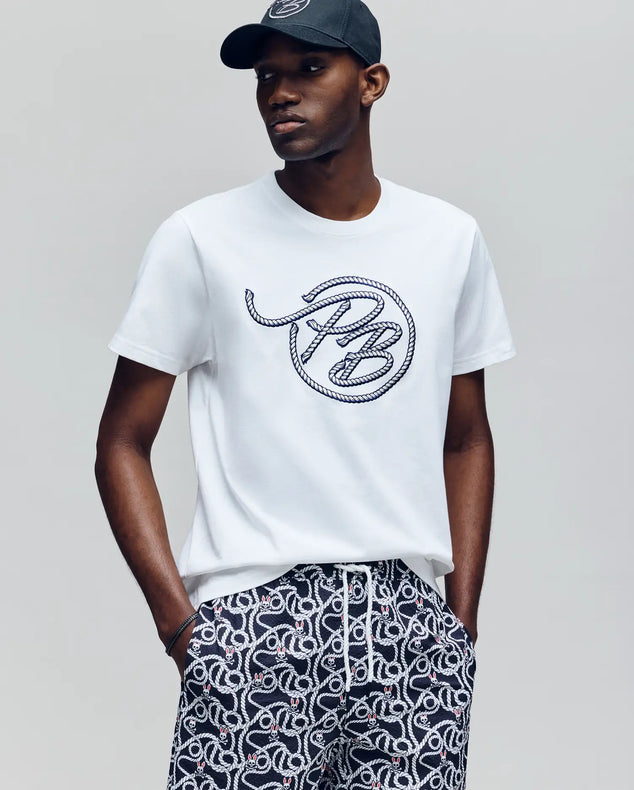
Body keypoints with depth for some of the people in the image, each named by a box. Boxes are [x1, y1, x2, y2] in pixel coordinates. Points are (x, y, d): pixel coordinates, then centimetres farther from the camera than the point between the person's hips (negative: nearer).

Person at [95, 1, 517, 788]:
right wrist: (179, 621, -8)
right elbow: (122, 444, 1)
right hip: (253, 616, -2)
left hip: (411, 615, 3)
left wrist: (464, 615, 6)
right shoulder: (200, 238, 0)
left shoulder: (450, 240, 9)